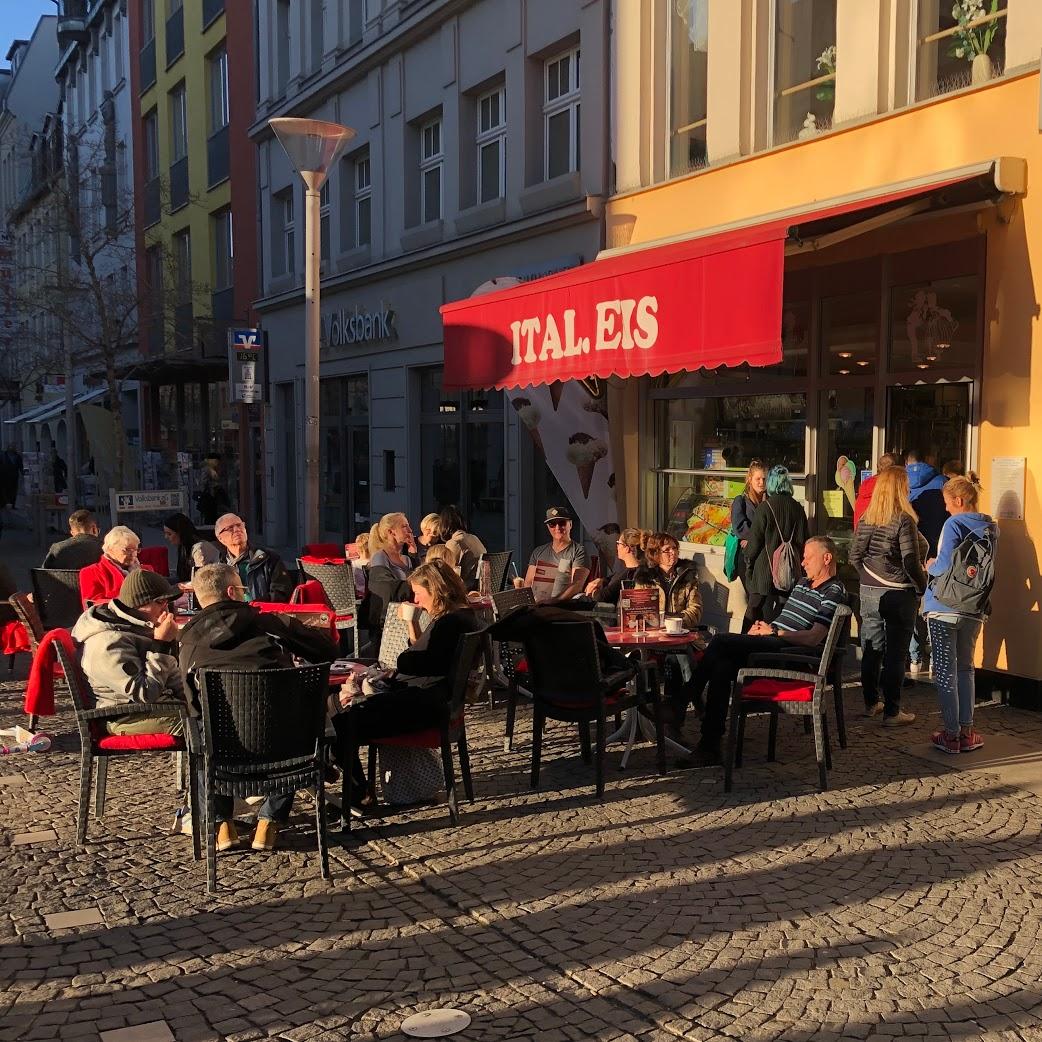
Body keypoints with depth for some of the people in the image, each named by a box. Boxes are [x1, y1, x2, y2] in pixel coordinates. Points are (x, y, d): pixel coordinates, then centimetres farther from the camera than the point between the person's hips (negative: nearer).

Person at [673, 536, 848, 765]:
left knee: (721, 641, -24)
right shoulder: (803, 583, 28)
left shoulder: (833, 593, -1)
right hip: (773, 645, 8)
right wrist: (762, 628, 9)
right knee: (722, 666, -22)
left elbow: (813, 638, -12)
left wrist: (774, 632, -9)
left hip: (791, 652, -8)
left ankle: (681, 702, -16)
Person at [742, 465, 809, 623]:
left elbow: (754, 540, -8)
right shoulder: (798, 509, 2)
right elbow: (803, 540, 9)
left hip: (765, 573, -4)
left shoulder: (765, 507, -11)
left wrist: (748, 559, 7)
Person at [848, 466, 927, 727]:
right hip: (899, 595, -6)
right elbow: (911, 561, -17)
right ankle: (892, 712, 5)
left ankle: (871, 703, 24)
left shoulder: (866, 519, 3)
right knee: (895, 654, 1)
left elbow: (855, 556, 6)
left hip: (869, 592, 6)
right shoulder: (904, 520, -15)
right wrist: (923, 587, -4)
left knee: (871, 650, 14)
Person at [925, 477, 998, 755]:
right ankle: (967, 731, 17)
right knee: (965, 668, 16)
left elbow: (945, 566, -21)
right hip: (975, 609, 6)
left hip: (945, 608, -6)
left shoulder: (954, 524, -13)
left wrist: (930, 566, 0)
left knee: (945, 670, 2)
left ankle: (951, 734, 5)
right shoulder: (990, 528, 7)